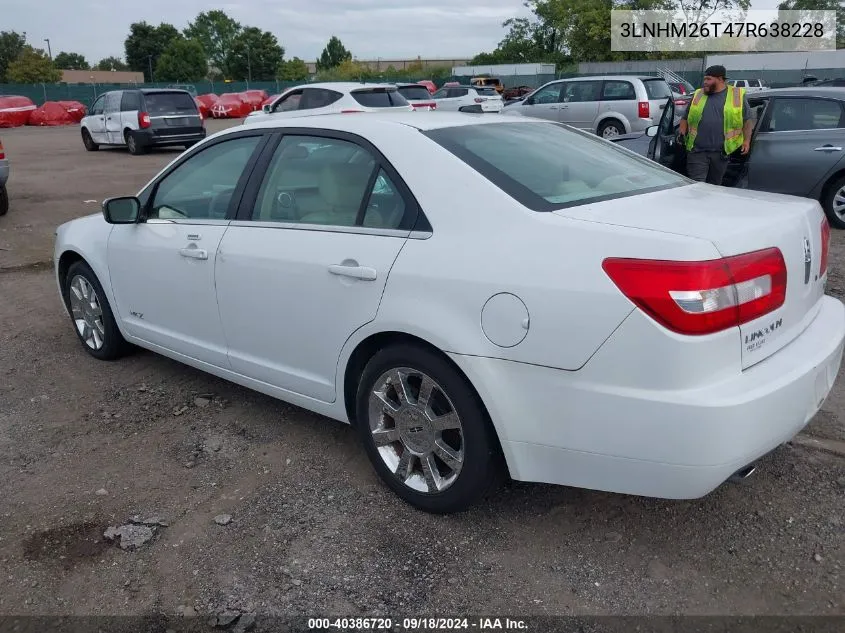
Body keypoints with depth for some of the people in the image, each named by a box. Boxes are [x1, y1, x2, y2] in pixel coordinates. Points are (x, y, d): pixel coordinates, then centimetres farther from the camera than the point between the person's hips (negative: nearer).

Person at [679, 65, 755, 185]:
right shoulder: (698, 95, 12)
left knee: (715, 185, 9)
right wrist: (682, 133, 1)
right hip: (697, 151, 1)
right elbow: (685, 118, 18)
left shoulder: (738, 95, 5)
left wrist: (746, 140, -1)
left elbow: (748, 119, 7)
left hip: (721, 152, -1)